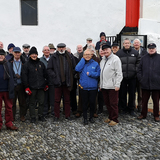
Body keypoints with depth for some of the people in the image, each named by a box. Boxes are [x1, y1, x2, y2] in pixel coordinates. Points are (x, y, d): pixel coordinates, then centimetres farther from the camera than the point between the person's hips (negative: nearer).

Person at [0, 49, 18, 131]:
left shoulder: (8, 64, 4)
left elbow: (11, 77, 3)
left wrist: (11, 89, -4)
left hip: (7, 90, 1)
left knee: (9, 107, 7)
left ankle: (9, 124, 18)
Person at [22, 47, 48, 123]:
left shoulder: (41, 63, 12)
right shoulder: (26, 64, 1)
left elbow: (45, 74, 17)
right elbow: (24, 76, -3)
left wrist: (46, 84, 13)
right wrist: (26, 87, -9)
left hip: (41, 87, 3)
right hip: (32, 87, -3)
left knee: (41, 102, 6)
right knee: (32, 103, 5)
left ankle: (40, 115, 21)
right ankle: (32, 117, 16)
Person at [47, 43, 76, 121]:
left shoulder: (69, 57, 6)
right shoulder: (53, 57, 2)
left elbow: (73, 68, 11)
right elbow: (49, 69, 2)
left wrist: (71, 77, 2)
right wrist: (54, 76, -10)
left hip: (67, 82, 1)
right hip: (58, 82, -1)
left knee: (67, 100, 10)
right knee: (57, 100, 6)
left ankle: (68, 115, 21)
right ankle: (56, 116, 17)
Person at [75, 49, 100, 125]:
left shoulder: (95, 64, 2)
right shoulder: (82, 63, 7)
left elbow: (98, 73, -3)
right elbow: (77, 69, -12)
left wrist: (90, 73, -14)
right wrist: (83, 59, -8)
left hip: (93, 87, -1)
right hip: (83, 87, 1)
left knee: (92, 102, 7)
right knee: (84, 103, 7)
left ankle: (91, 117, 24)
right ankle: (85, 118, 18)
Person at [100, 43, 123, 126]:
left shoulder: (115, 59, -7)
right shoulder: (103, 60, 16)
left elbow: (119, 73, -11)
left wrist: (117, 85, -16)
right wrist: (100, 84, 16)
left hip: (112, 86, -7)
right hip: (104, 86, 7)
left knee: (113, 103, -1)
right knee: (107, 103, 14)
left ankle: (115, 119, 10)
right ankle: (110, 117, 28)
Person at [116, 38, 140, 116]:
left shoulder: (135, 52, 5)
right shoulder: (119, 53, 2)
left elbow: (138, 63, 7)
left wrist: (136, 71, -3)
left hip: (132, 77, 1)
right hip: (122, 77, -1)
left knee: (132, 94, 7)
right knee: (122, 93, 6)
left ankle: (131, 109, 19)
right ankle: (123, 108, 21)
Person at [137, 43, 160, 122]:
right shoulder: (144, 58, 7)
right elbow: (139, 70, 8)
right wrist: (140, 79, -2)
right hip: (145, 84, 2)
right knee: (144, 101, 11)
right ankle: (143, 114, 24)